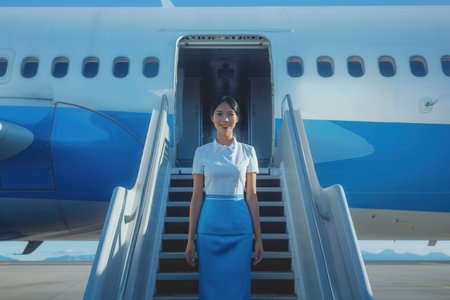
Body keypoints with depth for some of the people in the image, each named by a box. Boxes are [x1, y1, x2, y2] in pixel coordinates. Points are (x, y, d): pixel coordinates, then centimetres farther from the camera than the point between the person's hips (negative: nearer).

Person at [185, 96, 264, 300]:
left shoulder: (247, 152, 4)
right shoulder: (202, 152, 3)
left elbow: (251, 195, 5)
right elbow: (197, 196, 3)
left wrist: (258, 237, 3)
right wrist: (191, 239, 2)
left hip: (240, 228, 0)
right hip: (210, 227, 0)